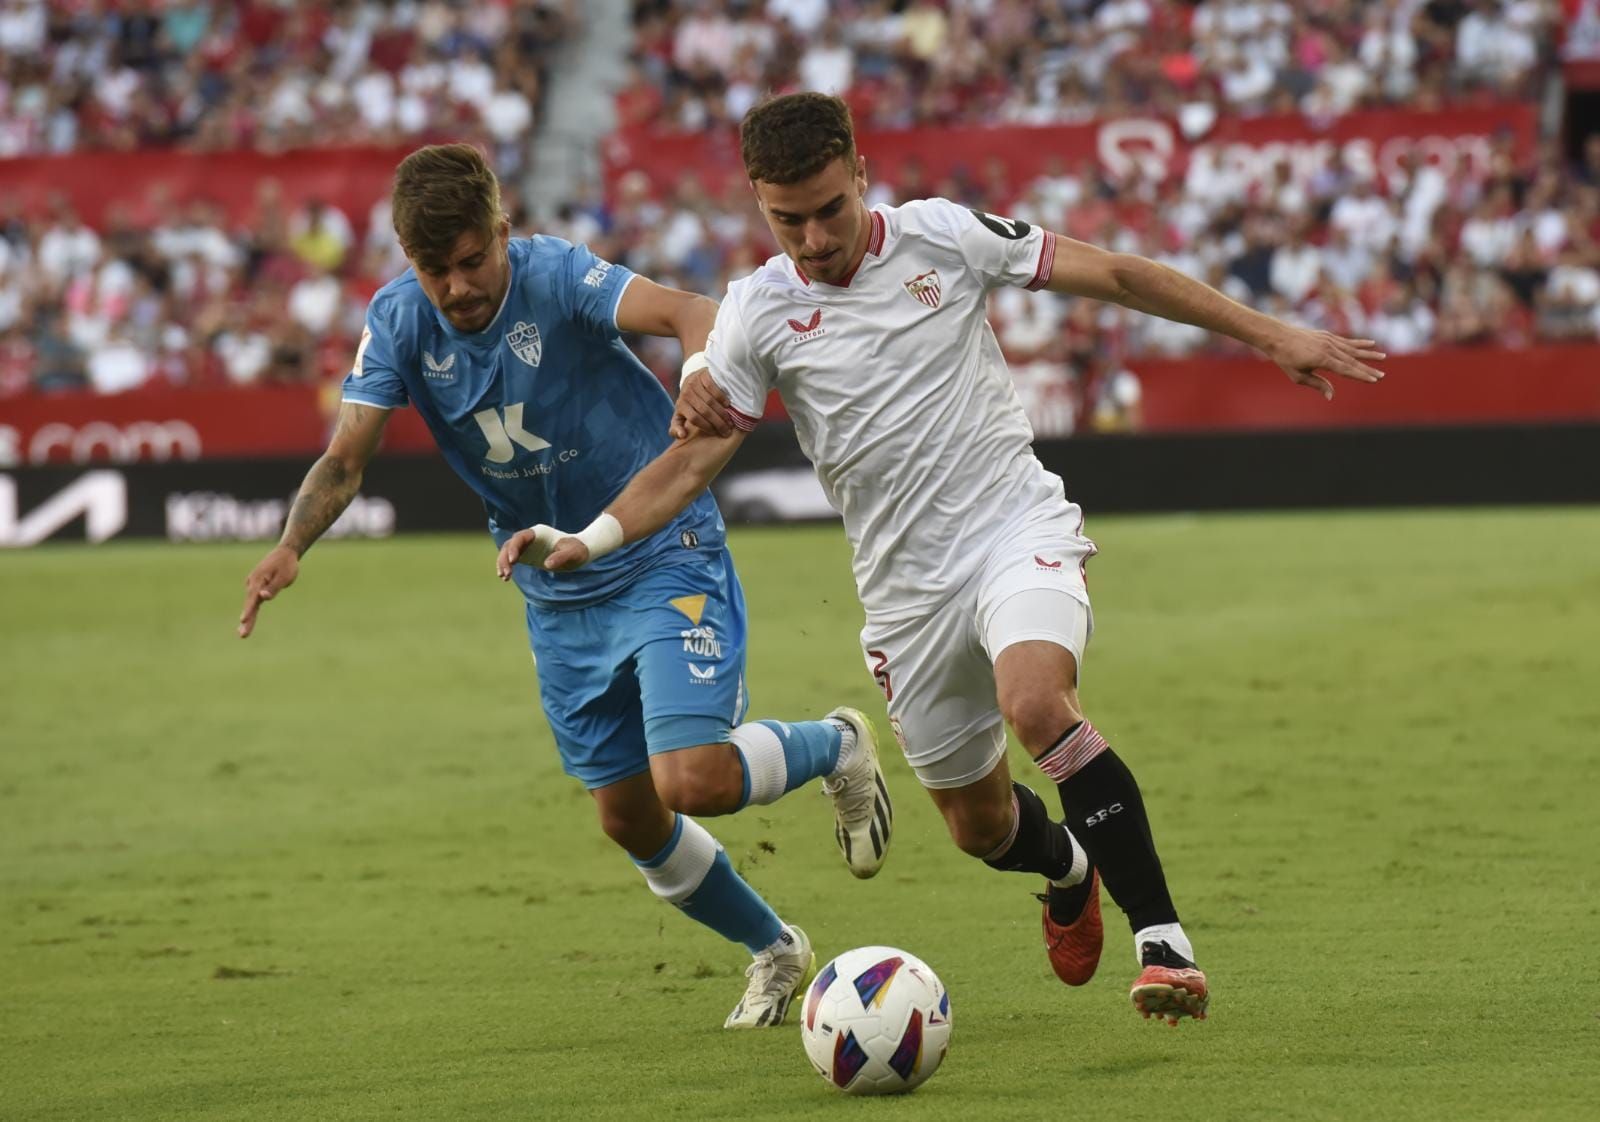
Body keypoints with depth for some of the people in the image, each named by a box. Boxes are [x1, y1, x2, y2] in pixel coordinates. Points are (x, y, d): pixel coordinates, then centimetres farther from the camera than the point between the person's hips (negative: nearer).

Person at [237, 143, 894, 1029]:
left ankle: (834, 747, 11)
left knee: (693, 780, -22)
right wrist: (293, 545, -35)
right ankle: (771, 949, 35)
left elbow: (684, 313, -38)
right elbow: (346, 457, -14)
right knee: (628, 816, 10)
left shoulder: (554, 276, -22)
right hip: (558, 594, 6)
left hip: (665, 553, -5)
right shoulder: (398, 322, -9)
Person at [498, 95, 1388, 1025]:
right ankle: (1070, 864, 48)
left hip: (1018, 527, -3)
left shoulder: (942, 236, -5)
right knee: (981, 826, 11)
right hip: (908, 585, 3)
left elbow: (1116, 276, -1)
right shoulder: (758, 313, -2)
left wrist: (1274, 337, -1)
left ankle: (1160, 933, -27)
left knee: (1035, 703, -33)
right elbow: (692, 461, 1)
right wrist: (585, 541, -16)